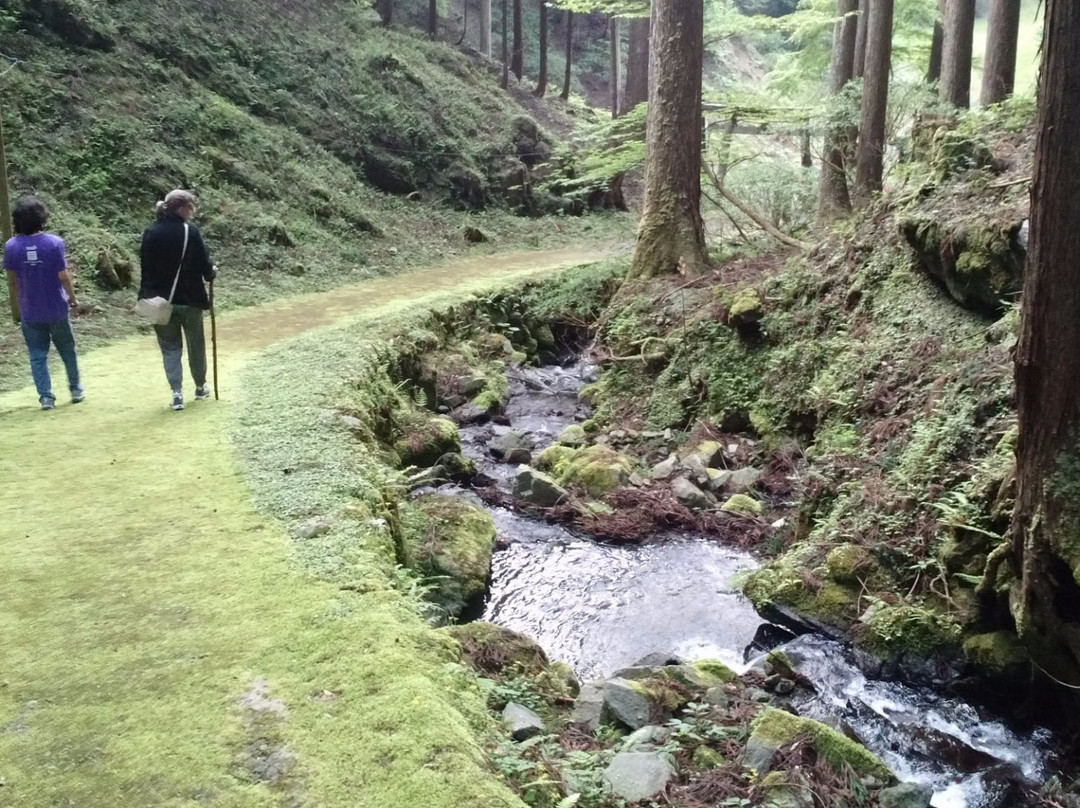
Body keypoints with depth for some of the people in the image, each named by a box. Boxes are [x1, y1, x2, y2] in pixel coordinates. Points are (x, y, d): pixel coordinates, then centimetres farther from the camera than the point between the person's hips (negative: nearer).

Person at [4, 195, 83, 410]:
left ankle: (45, 396, 7)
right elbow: (63, 276, -12)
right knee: (67, 350, 16)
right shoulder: (54, 242, -14)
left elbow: (12, 281, -1)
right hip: (56, 309, -1)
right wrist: (72, 297, 4)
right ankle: (76, 390, 26)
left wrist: (16, 308, 12)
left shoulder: (11, 246, -7)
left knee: (37, 356, 9)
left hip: (29, 312, 1)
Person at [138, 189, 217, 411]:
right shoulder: (190, 231, -12)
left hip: (160, 300, 2)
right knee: (195, 344, 16)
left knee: (170, 347, 10)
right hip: (189, 299, -2)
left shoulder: (150, 232, -1)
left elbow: (145, 266, 3)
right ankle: (200, 387, 30)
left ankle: (177, 393, 2)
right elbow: (204, 263, -10)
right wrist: (211, 272, 12)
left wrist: (147, 295, 10)